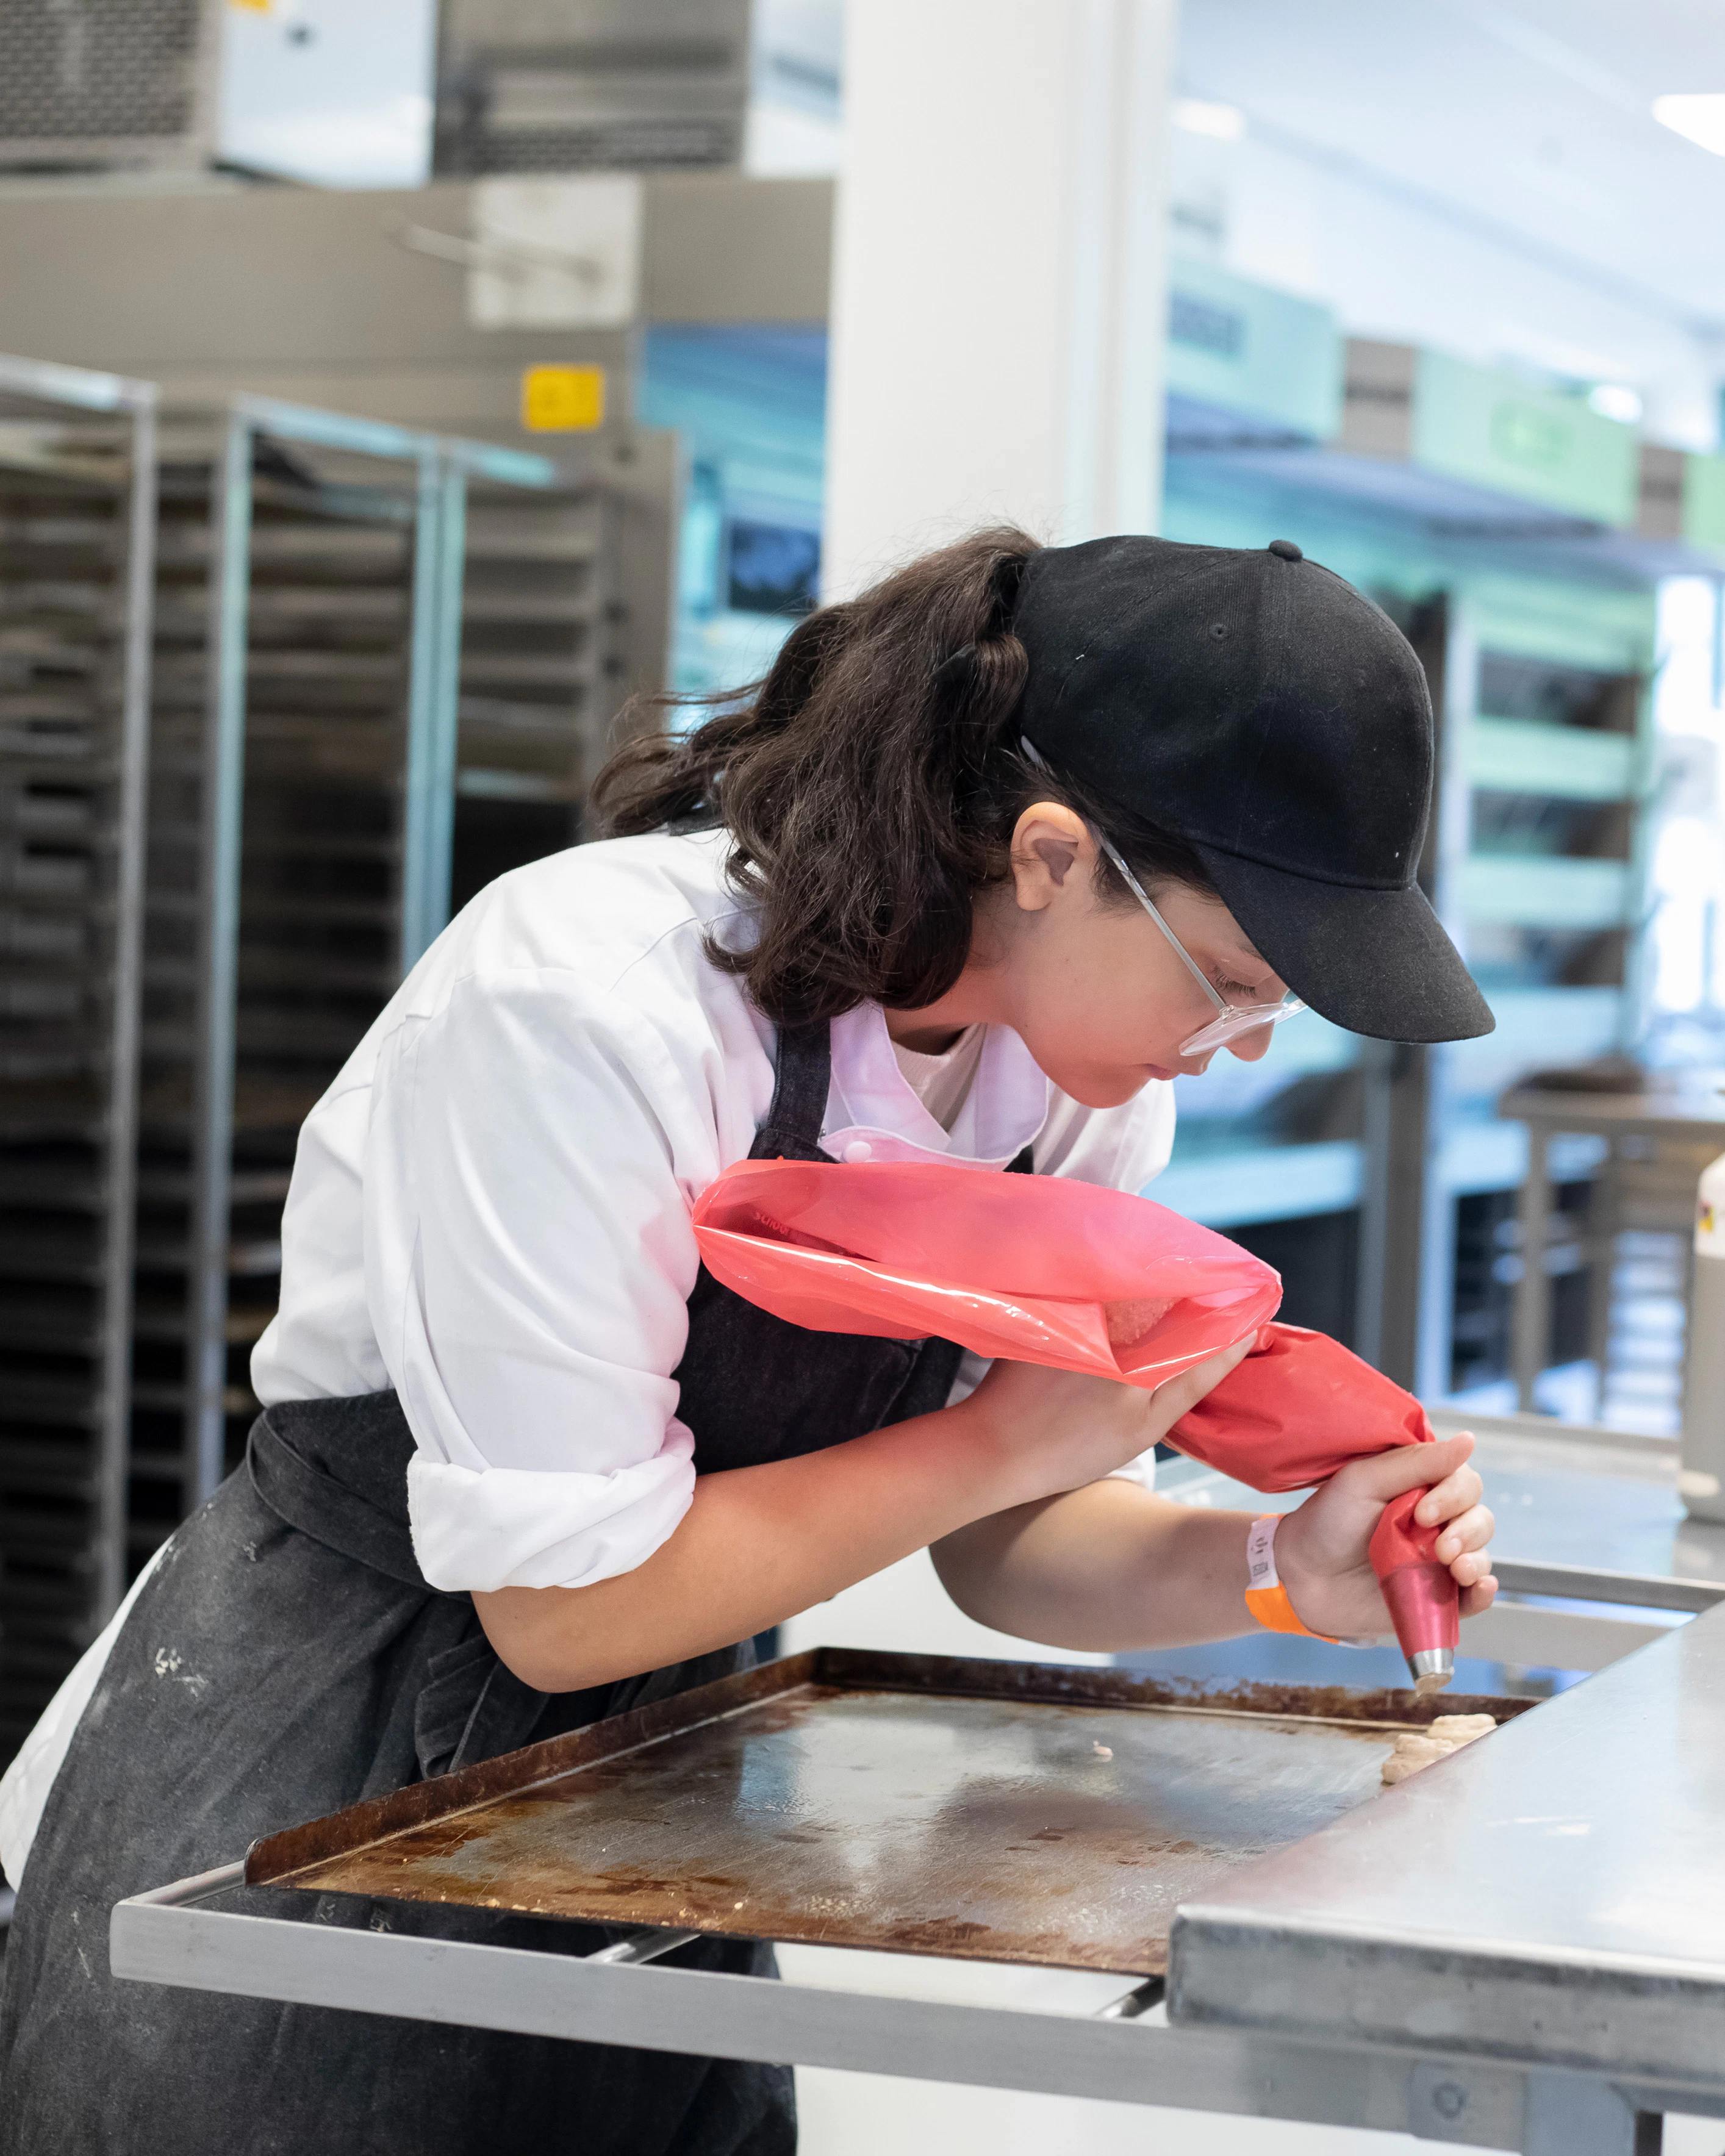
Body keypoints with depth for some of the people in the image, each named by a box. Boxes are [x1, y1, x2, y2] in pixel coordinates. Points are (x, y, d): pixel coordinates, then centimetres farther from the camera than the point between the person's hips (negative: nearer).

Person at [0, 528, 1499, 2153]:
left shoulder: (1095, 1064, -7)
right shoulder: (587, 998, -29)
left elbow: (1000, 1544, 0)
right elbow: (569, 1604, -26)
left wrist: (1277, 1574, -18)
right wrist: (1019, 1429, -23)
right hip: (302, 1813, -6)